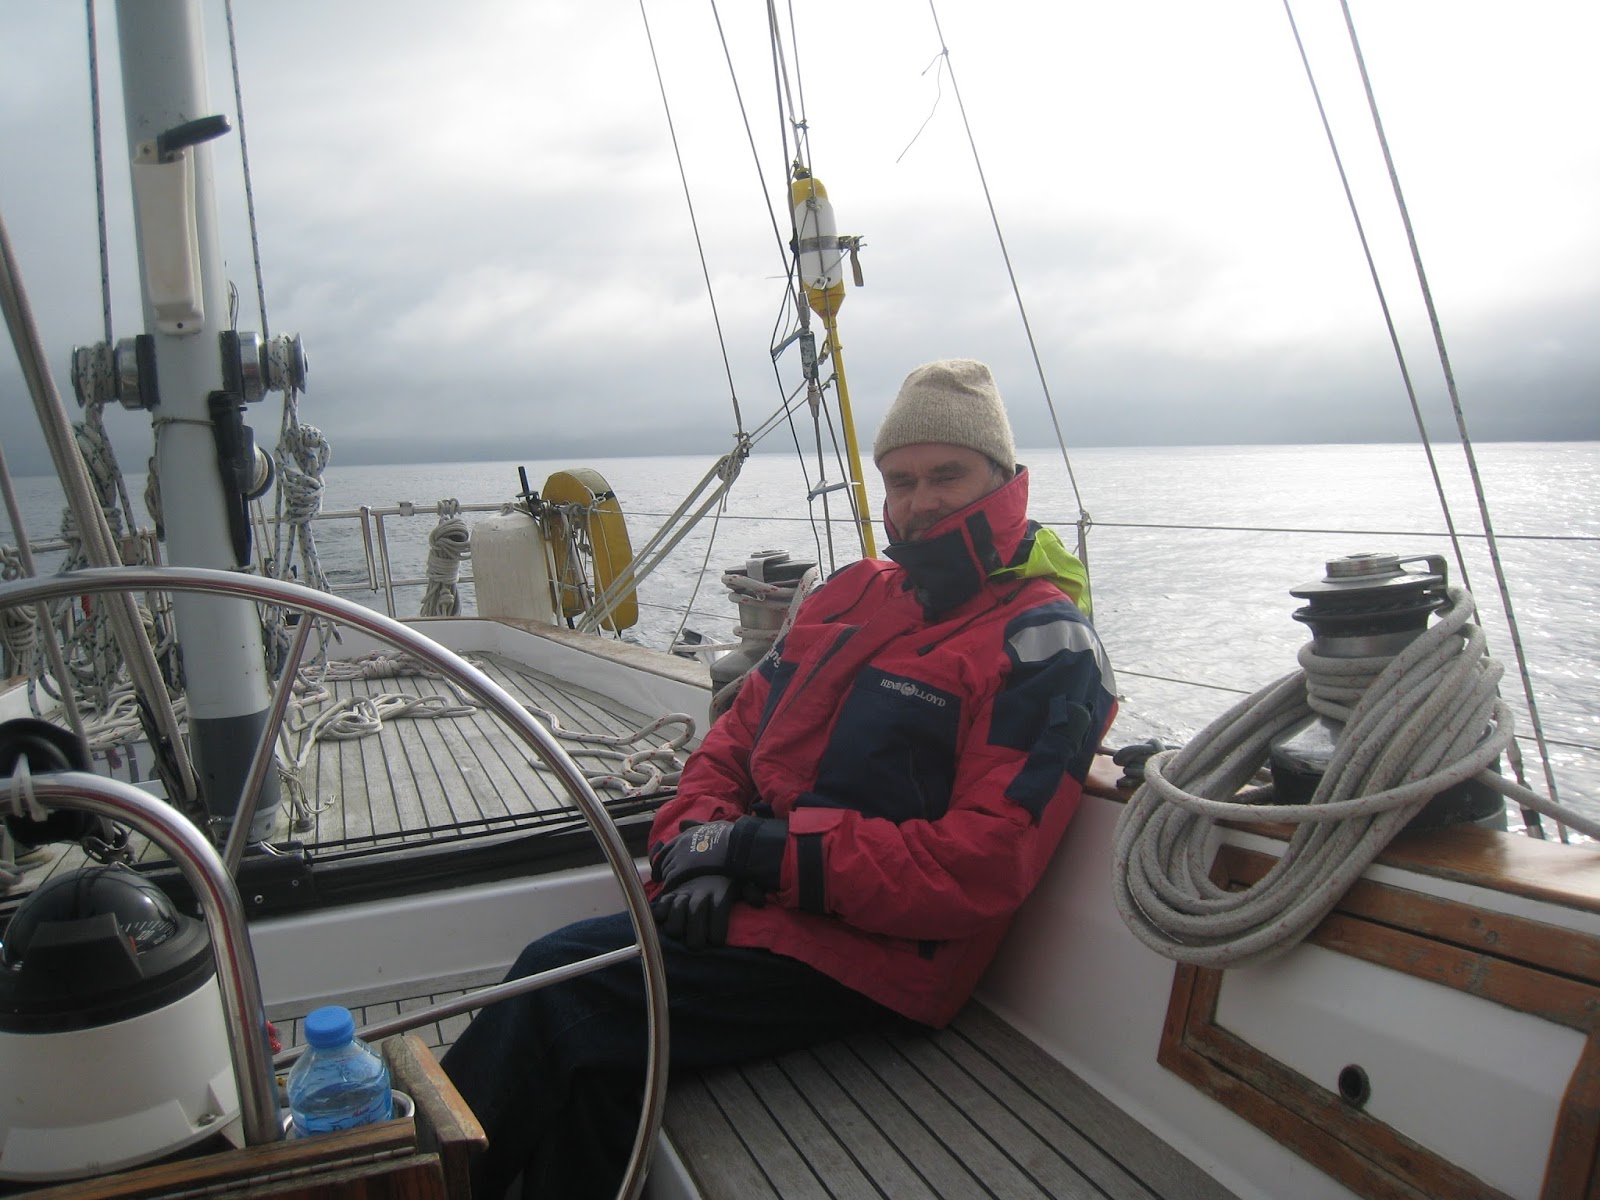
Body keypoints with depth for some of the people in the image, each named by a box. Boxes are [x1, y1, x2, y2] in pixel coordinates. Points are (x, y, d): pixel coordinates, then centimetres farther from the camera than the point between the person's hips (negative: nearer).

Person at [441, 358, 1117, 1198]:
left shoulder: (1043, 646, -8)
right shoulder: (851, 596, 15)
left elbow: (978, 872, -17)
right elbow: (735, 739, 16)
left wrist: (760, 848, -17)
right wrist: (702, 847, -5)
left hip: (866, 952, -6)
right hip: (756, 904, 6)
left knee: (564, 985, -17)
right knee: (592, 1065, -15)